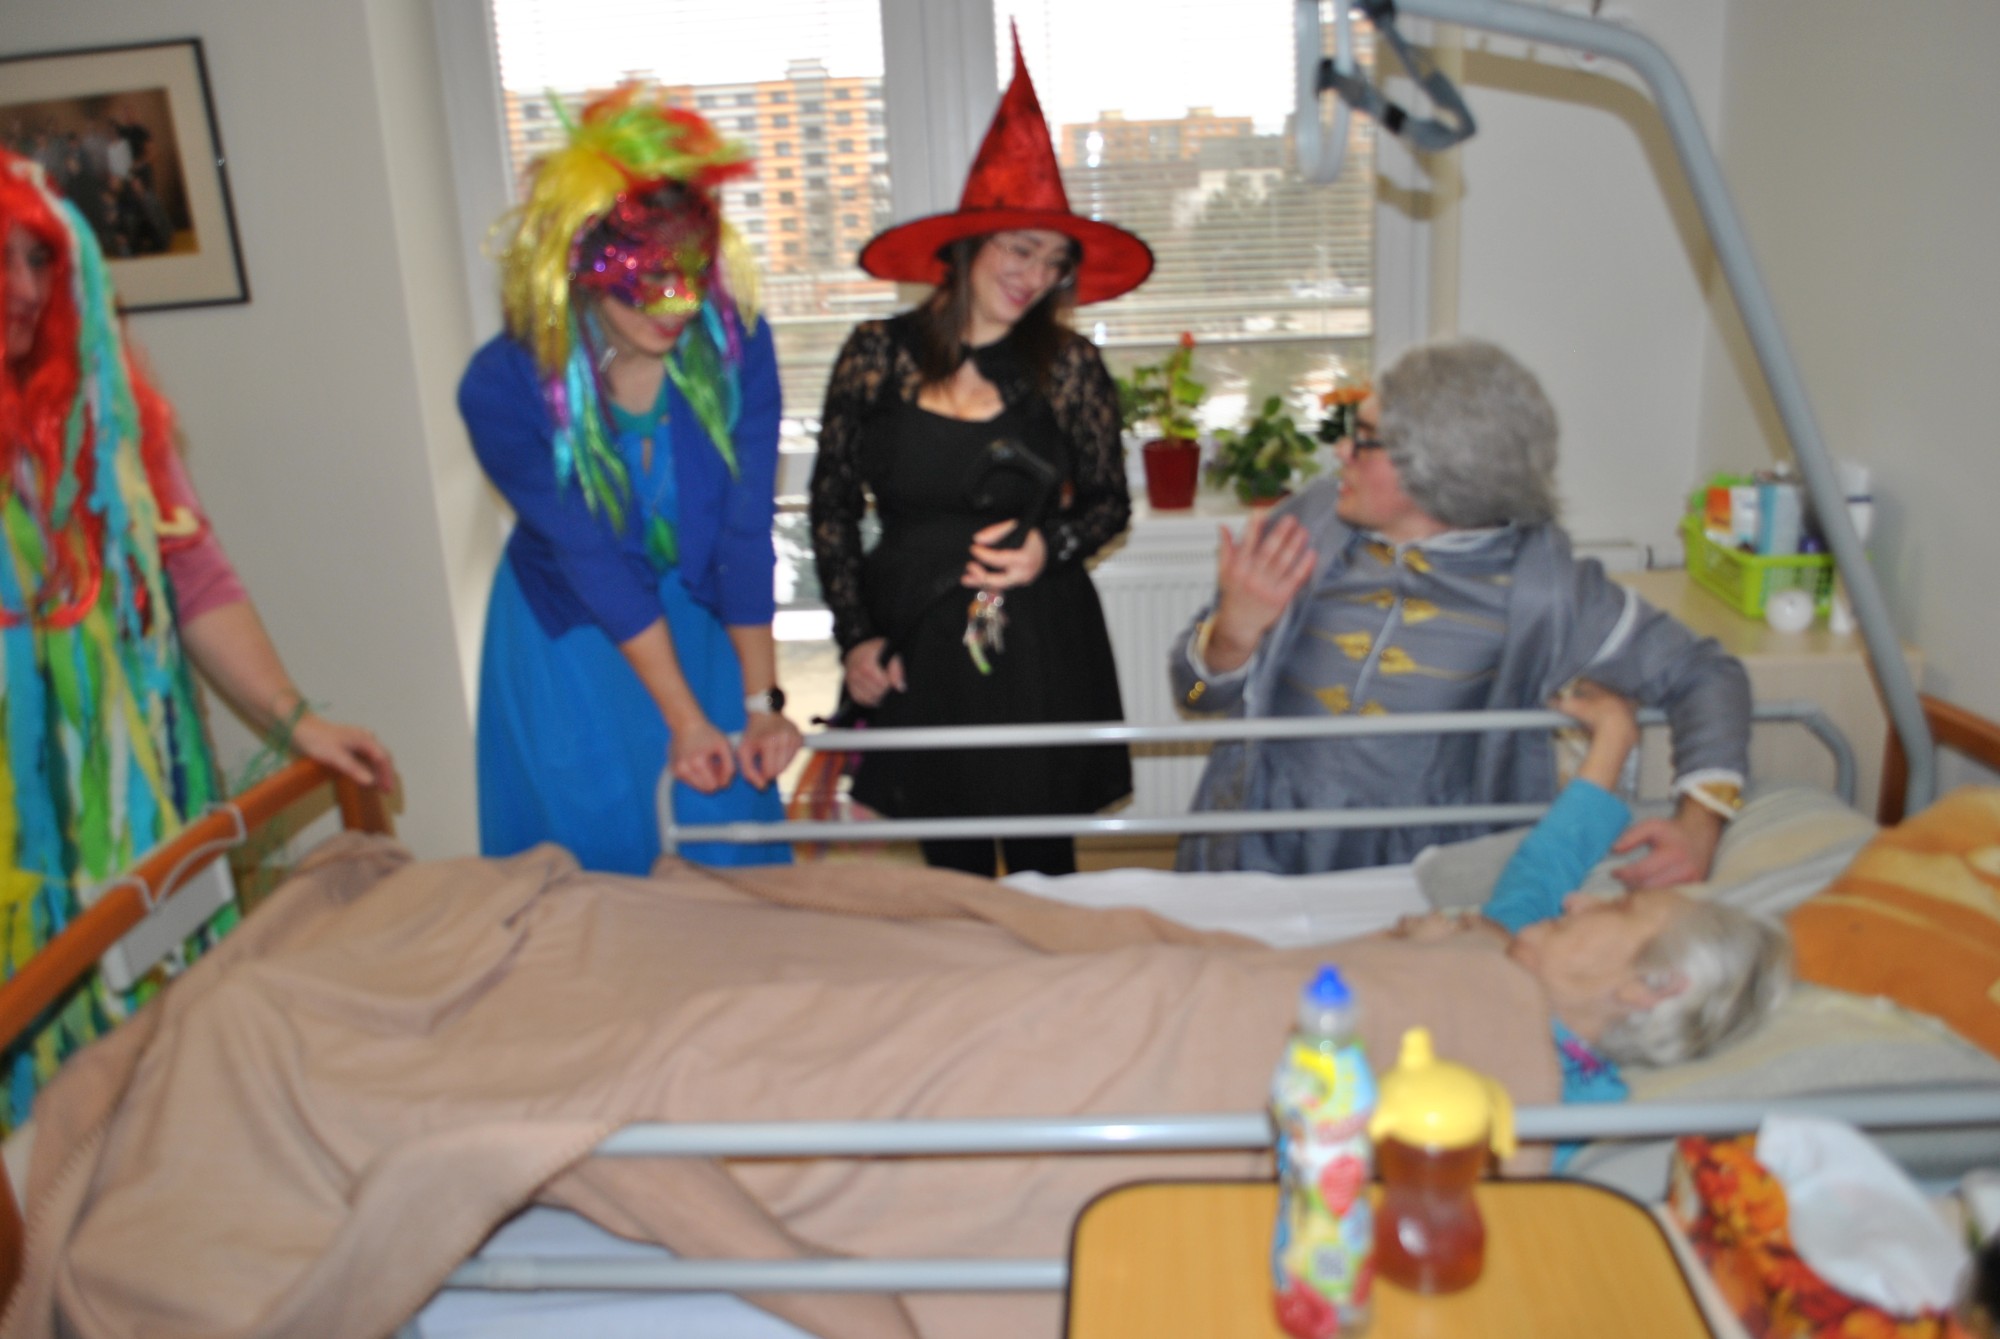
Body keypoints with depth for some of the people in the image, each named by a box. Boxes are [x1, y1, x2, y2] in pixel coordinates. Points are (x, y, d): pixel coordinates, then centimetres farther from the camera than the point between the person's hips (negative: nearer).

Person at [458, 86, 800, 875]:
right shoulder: (503, 388, -23)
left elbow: (746, 533, -17)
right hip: (570, 635, -1)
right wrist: (684, 717, -18)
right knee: (603, 855, 9)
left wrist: (760, 704, -18)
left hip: (702, 618, 2)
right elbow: (594, 563, -20)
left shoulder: (736, 344, -19)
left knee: (731, 853, 11)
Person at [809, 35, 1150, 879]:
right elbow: (832, 506, 5)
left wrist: (1050, 546, -14)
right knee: (949, 864, 12)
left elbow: (1111, 502, 7)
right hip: (914, 645, 1)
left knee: (1042, 863, 8)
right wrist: (856, 635, 0)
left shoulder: (1069, 366, -2)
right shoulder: (877, 354, -1)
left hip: (1038, 647, -1)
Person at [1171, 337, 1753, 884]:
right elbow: (1198, 692, 4)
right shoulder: (1311, 521, -3)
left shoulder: (1535, 582, -8)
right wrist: (1235, 630, -18)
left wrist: (1697, 826, -12)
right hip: (1260, 852, 1)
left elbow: (1705, 675, 2)